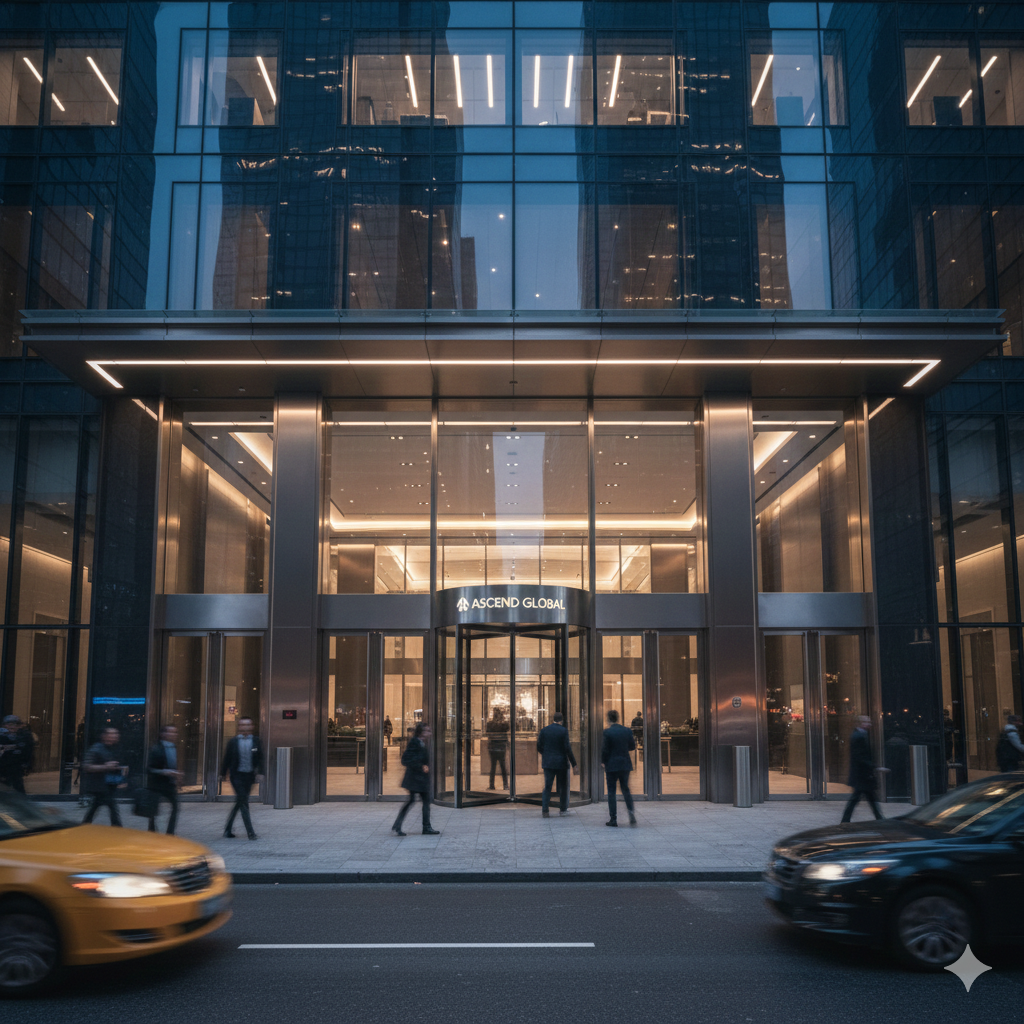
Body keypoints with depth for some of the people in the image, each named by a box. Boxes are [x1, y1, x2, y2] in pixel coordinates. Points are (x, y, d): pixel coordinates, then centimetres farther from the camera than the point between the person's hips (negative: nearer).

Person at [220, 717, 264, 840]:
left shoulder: (256, 741, 4)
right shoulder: (233, 741, 0)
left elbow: (260, 758, 2)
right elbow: (226, 759, 5)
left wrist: (260, 773, -9)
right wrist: (223, 773, 7)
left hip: (249, 775, 3)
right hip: (236, 775, -3)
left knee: (239, 802, 10)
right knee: (243, 802, -9)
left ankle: (228, 830, 22)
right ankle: (250, 832, -8)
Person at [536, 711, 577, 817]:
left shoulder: (544, 730, 0)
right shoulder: (564, 731, -8)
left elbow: (539, 748, 2)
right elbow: (567, 748, -12)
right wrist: (573, 763, -6)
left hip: (548, 763, 2)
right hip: (561, 762, -2)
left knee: (547, 787, 5)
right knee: (563, 786, 13)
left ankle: (544, 810, -5)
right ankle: (563, 809, 20)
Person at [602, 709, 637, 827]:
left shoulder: (607, 732, -14)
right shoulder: (627, 731, 0)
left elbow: (605, 750, -11)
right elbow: (632, 746, 9)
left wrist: (603, 762, 5)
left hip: (611, 765, -4)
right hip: (625, 764, 4)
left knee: (611, 791, 5)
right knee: (625, 789, 16)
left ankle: (613, 818, 6)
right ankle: (631, 812, -2)